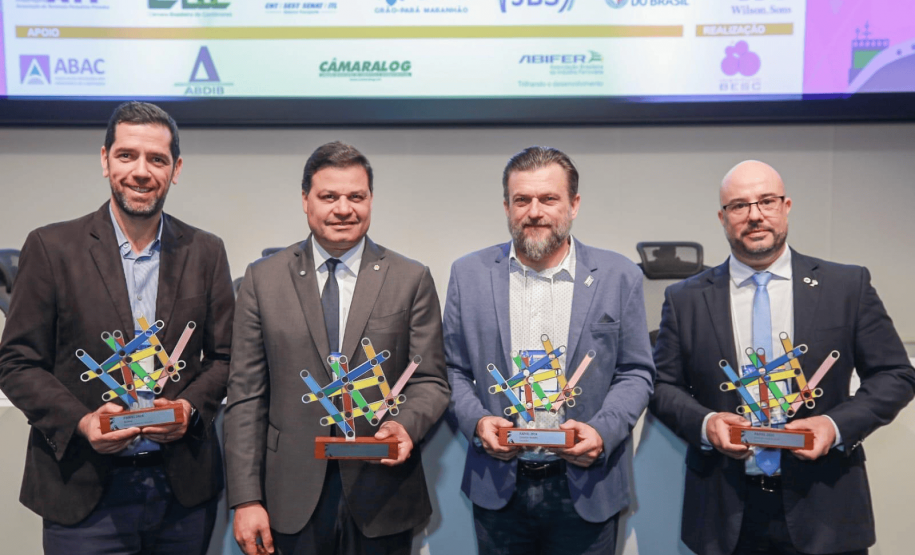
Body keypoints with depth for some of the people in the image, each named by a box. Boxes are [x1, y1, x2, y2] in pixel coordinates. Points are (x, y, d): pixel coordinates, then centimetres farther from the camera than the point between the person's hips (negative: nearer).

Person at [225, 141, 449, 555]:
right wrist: (246, 499, -4)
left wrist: (406, 425, -20)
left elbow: (430, 381, 1)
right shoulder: (262, 279, 1)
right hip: (294, 499, 1)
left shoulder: (412, 279, -1)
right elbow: (246, 395, 0)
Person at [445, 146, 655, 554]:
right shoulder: (469, 274, 1)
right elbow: (453, 369, 5)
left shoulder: (620, 277, -2)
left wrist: (602, 430, -14)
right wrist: (476, 421, -12)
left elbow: (636, 372, 1)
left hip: (586, 487, 0)